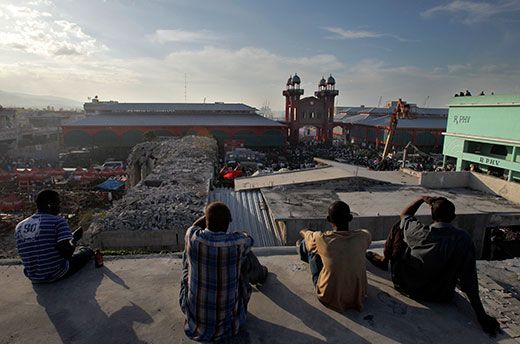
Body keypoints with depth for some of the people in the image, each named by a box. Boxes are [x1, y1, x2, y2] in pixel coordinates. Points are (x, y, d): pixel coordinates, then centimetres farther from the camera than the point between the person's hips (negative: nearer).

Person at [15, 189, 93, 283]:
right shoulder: (57, 221, -17)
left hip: (34, 278, 7)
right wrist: (74, 239, -6)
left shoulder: (19, 227, 2)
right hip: (57, 274, -7)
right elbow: (67, 251, -27)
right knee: (87, 251, 18)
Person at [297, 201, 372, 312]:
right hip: (358, 296, 3)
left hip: (329, 297, -2)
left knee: (310, 247, 11)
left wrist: (304, 232, 28)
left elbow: (309, 235, 3)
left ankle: (302, 247, 46)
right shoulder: (364, 236, -17)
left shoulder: (322, 238, -23)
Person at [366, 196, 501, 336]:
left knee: (399, 227, 7)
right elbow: (469, 279, -15)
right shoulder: (464, 240, -18)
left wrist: (423, 199, 8)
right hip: (441, 297, 2)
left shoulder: (420, 232, -23)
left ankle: (384, 260, 31)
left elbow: (404, 215, 0)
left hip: (406, 287, -2)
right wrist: (482, 316, -7)